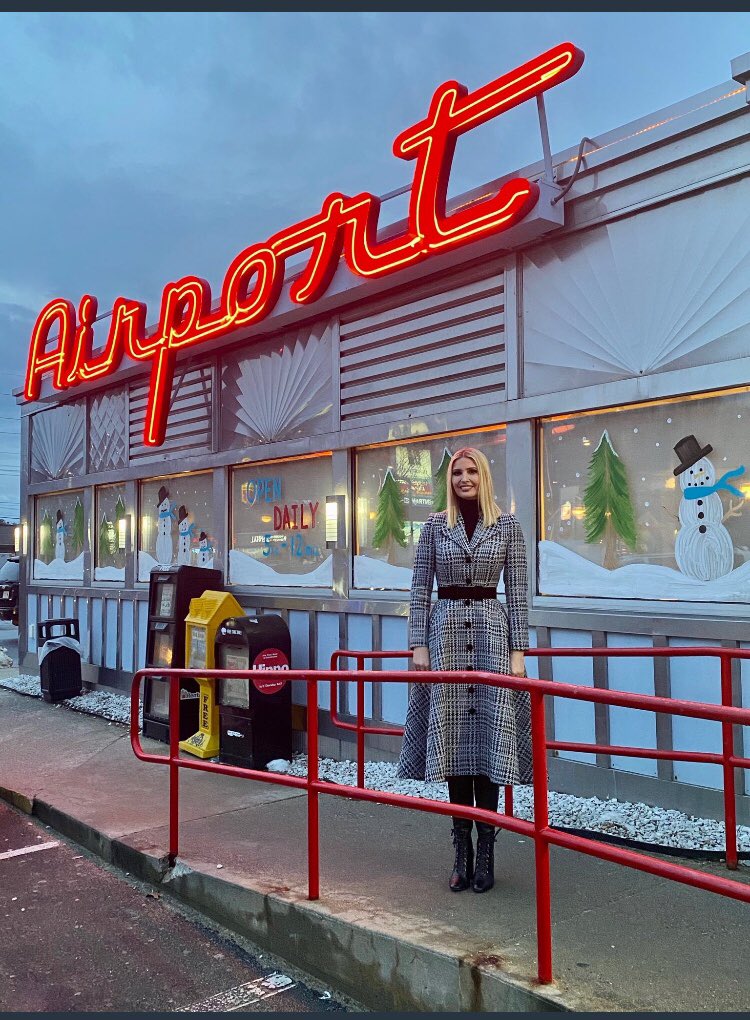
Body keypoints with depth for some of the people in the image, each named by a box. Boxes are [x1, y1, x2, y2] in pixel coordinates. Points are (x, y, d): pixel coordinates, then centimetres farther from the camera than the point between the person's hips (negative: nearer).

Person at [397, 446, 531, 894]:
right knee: (453, 739, 3)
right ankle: (463, 852, 15)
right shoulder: (435, 525, 6)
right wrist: (419, 645, -1)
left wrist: (518, 651, -3)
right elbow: (420, 589, 5)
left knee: (489, 736, -1)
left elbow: (518, 592, 2)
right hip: (446, 628, 1)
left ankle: (486, 852, 12)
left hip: (492, 629, -1)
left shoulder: (507, 525, 4)